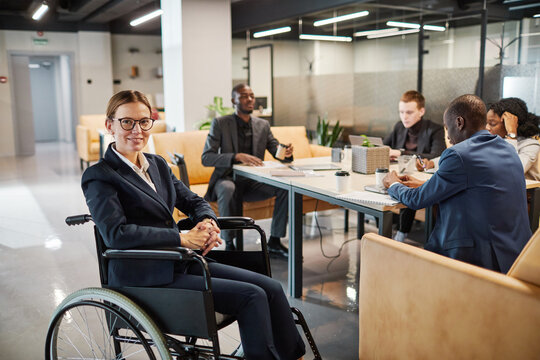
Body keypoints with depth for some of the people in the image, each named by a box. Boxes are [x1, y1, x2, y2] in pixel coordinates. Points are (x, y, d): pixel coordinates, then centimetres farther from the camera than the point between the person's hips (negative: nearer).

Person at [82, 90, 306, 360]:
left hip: (180, 263, 7)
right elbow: (116, 234, -20)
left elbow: (193, 201, 20)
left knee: (271, 288, -7)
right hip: (146, 279, -7)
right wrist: (183, 239, -21)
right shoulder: (99, 176, -7)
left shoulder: (157, 164, 15)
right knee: (251, 296, -19)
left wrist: (207, 222, -5)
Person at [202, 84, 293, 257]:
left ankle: (274, 241, -10)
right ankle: (229, 244, -25)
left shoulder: (263, 125, 10)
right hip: (227, 179, -4)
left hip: (253, 181, 4)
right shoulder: (220, 123, -4)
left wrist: (287, 153, -18)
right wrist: (237, 156, -28)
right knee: (228, 189, -38)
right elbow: (206, 158, -13)